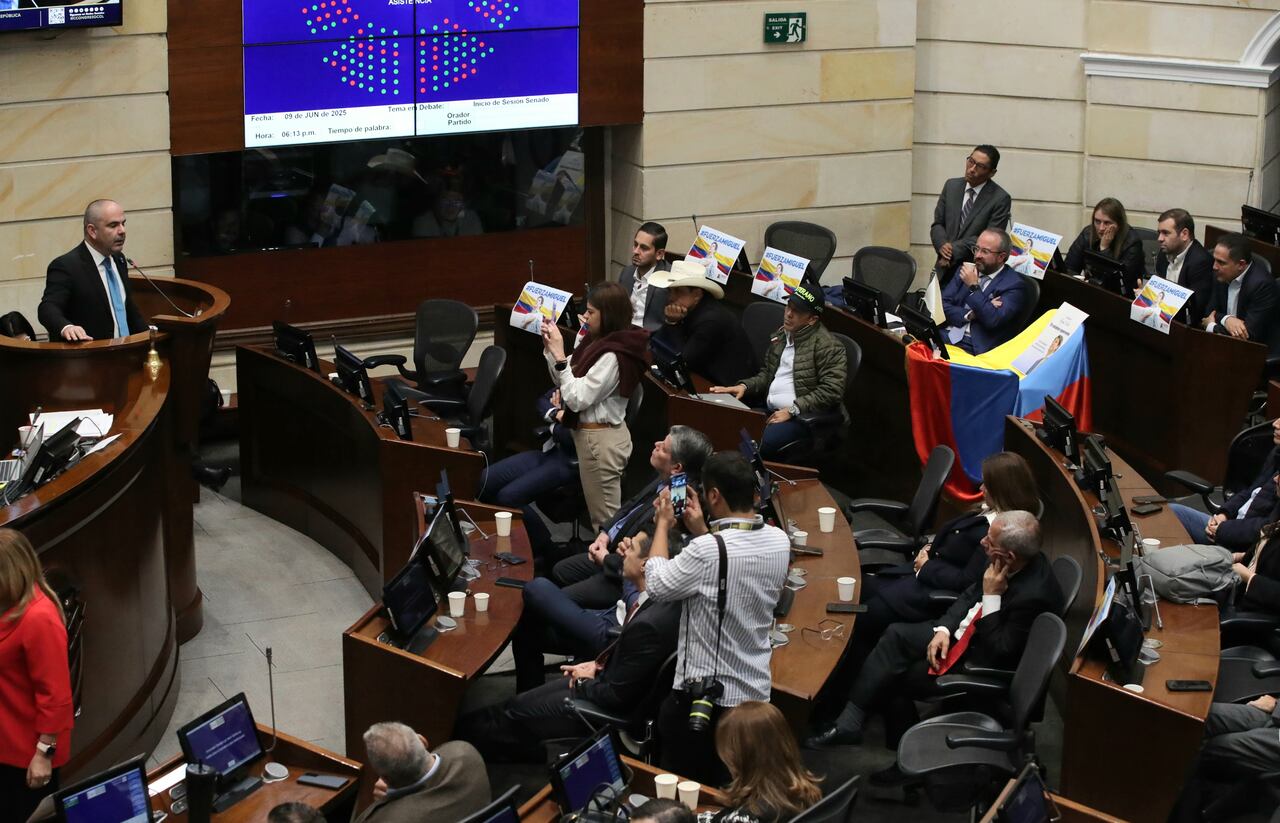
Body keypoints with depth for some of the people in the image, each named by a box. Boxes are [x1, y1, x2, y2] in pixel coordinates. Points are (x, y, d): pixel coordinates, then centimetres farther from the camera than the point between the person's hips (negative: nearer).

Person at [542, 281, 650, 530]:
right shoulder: (598, 342, 5)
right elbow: (562, 380, 14)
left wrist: (560, 355, -23)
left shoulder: (612, 356, -23)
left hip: (601, 440, -10)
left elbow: (576, 398, -24)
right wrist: (549, 348, 1)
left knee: (606, 522, 0)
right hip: (592, 434, 10)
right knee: (605, 518, 18)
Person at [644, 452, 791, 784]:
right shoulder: (779, 542, -4)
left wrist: (663, 525, 1)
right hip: (757, 693, 6)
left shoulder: (708, 550, -25)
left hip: (703, 698, -6)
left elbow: (657, 586, -11)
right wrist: (702, 531, 11)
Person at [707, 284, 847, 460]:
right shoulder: (780, 336, 18)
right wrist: (745, 386, 8)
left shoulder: (828, 346, -7)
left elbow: (831, 391, -14)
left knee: (764, 442, -35)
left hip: (802, 417, -7)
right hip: (771, 412, 8)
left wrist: (792, 410, -17)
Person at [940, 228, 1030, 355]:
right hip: (947, 334, 5)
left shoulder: (1014, 285, -2)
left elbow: (993, 320, -15)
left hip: (976, 347, -5)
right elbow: (942, 305, 9)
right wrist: (970, 314, -8)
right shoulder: (966, 271, 16)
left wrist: (974, 287, -14)